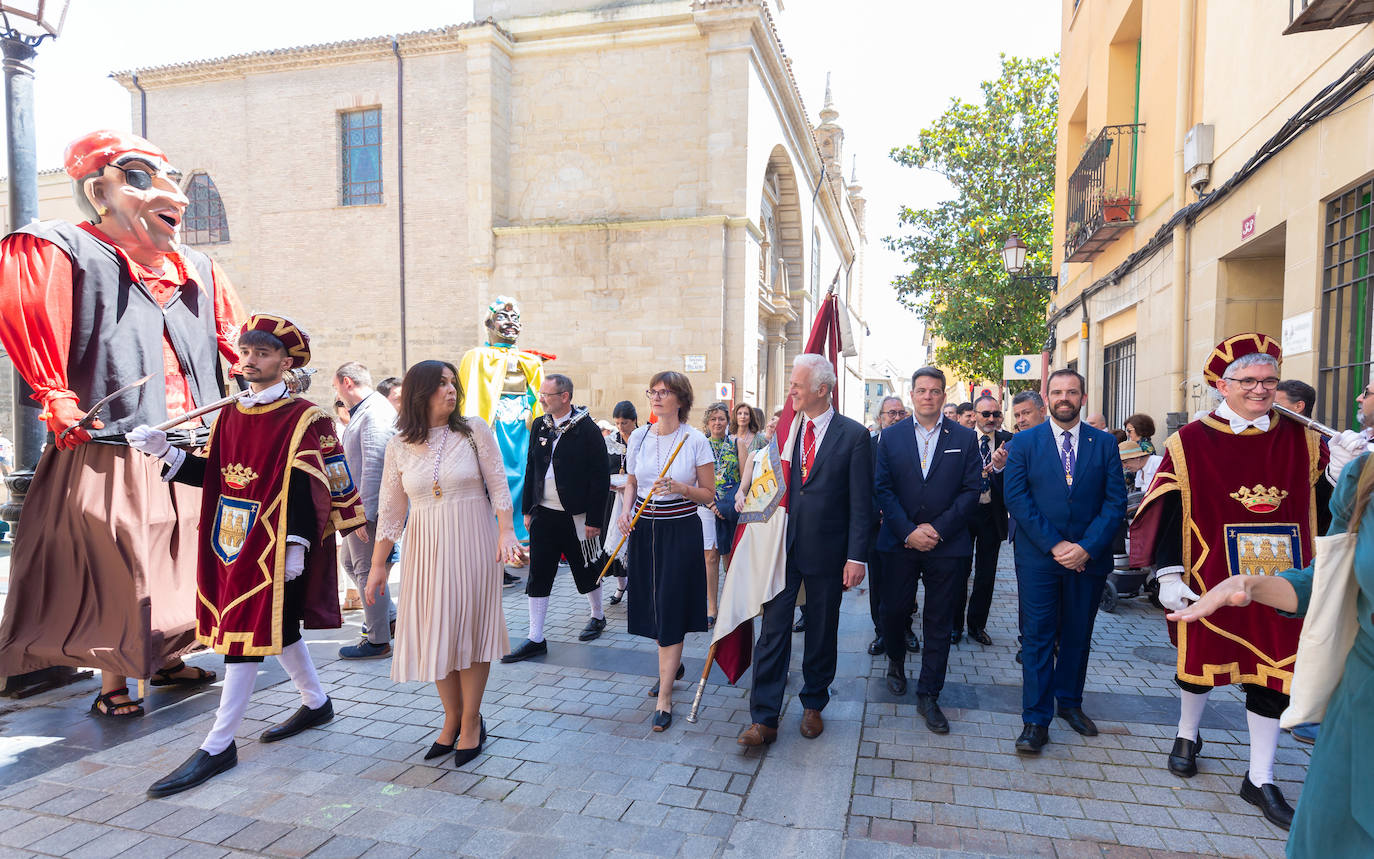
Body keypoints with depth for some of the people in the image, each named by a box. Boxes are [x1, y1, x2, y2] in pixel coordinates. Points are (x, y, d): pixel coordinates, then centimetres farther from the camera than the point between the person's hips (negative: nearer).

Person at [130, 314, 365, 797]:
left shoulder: (304, 418, -9)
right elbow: (211, 474, 11)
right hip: (231, 541, 7)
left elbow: (307, 486, -13)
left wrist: (296, 547, -17)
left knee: (245, 634, -4)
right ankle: (316, 703, 35)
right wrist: (165, 452, -3)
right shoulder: (229, 414, 11)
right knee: (279, 627, 17)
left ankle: (218, 747, 7)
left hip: (272, 546, -7)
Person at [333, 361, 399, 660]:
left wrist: (365, 512, -24)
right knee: (351, 562, 18)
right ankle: (390, 616, 27)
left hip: (370, 506, -11)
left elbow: (374, 465, -24)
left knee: (368, 569, -3)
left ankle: (378, 641, 8)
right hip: (359, 505, 11)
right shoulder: (362, 411, 17)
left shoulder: (376, 412, -17)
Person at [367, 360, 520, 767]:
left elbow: (498, 485, -2)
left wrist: (506, 532, -13)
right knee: (433, 633, 7)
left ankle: (471, 722, 19)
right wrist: (378, 566, 5)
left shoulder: (474, 430, -4)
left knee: (470, 627, 3)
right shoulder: (399, 445, 2)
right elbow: (390, 510, 5)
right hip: (425, 548, 2)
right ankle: (452, 717, 26)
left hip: (472, 545, -2)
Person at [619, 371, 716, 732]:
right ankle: (672, 665, 40)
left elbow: (709, 493, -3)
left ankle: (664, 696, 4)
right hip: (644, 529, 4)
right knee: (653, 604, 13)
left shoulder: (695, 440, -7)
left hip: (681, 531, -4)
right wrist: (627, 509, -2)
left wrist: (680, 488, -20)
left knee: (671, 608, -4)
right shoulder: (638, 436, 4)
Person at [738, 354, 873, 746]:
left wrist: (856, 556, -11)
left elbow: (861, 502, -8)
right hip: (782, 548, 3)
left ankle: (813, 705, 33)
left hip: (826, 552, -2)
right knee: (773, 630, 2)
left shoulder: (853, 435, -6)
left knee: (821, 634, 13)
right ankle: (763, 718, 10)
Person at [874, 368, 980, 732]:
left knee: (939, 622, 5)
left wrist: (938, 529, -12)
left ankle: (928, 696, 18)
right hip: (900, 542, 0)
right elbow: (882, 488, -1)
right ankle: (896, 661, 38)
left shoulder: (964, 438, 3)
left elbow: (971, 490, -1)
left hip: (946, 544, 0)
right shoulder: (891, 436, 4)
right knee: (893, 611, 6)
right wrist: (908, 531, -12)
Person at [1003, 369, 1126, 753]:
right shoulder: (1024, 442, 0)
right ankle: (1036, 720, 8)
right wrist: (1054, 545, -13)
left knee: (1078, 634, 14)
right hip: (1037, 556, -2)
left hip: (1089, 557, 2)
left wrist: (1087, 547, -13)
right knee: (1037, 636, 1)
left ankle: (1070, 702, 33)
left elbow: (1115, 502, -1)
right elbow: (1016, 497, -6)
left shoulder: (1105, 444, 4)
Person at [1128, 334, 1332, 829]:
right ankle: (1187, 736, 40)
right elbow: (1168, 511, -7)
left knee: (1273, 673, 7)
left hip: (1279, 583, 3)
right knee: (1201, 657, 14)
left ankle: (1260, 780, 22)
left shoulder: (1302, 441, 2)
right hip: (1209, 580, -2)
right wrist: (1169, 575, -13)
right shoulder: (1191, 443, -7)